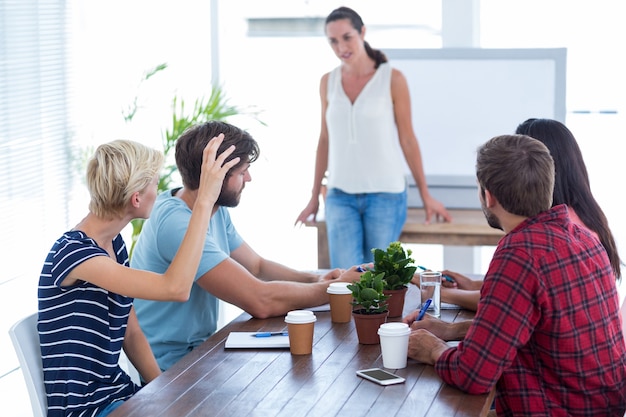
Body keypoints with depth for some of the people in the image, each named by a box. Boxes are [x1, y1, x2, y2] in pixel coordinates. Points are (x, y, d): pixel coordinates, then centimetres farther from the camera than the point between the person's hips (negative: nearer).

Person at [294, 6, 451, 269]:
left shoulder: (392, 79, -3)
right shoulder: (328, 82, 7)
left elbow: (407, 139, 1)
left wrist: (426, 195, 1)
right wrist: (314, 197, 17)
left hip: (385, 193, -3)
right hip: (340, 195, 3)